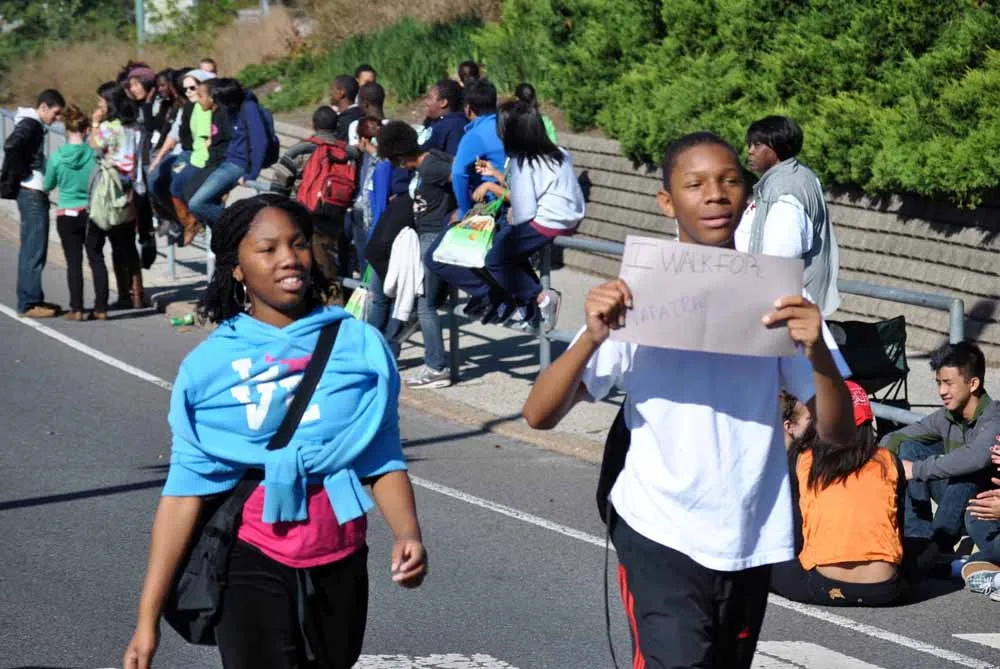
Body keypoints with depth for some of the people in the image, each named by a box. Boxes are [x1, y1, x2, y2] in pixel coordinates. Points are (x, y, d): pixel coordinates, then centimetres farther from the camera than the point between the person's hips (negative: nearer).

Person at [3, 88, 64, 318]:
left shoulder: (36, 126, 17)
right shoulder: (29, 125, -13)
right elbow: (11, 146, -30)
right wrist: (23, 174, -20)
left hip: (34, 194, 10)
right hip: (31, 193, -10)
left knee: (32, 249, 14)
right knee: (34, 250, -8)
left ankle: (33, 299, 21)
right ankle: (29, 303, -7)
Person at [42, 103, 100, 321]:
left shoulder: (57, 157, -8)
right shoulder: (95, 154, -9)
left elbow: (48, 186, 4)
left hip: (67, 215, -1)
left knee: (74, 262, 4)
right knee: (97, 260, 8)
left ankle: (76, 309, 4)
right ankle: (101, 309, 9)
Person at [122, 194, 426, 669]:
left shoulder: (360, 344, -1)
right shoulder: (209, 365, -3)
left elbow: (384, 461, 0)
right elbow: (184, 491, -5)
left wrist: (407, 533, -19)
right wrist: (148, 617, -9)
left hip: (340, 564, 2)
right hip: (253, 564, -2)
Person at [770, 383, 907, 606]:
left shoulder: (800, 460, 0)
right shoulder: (888, 462, 5)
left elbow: (793, 539, 3)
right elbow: (898, 529, 12)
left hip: (825, 589, -1)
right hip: (883, 590, 1)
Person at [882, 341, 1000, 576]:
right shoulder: (945, 417, -2)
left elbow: (976, 457, -45)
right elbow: (894, 439, 6)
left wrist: (917, 470, -39)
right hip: (958, 504, 8)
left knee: (967, 469, -36)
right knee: (909, 448, -5)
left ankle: (938, 547, -30)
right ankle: (918, 538, -13)